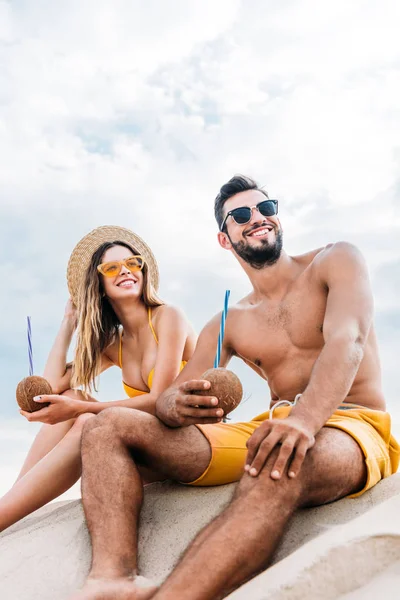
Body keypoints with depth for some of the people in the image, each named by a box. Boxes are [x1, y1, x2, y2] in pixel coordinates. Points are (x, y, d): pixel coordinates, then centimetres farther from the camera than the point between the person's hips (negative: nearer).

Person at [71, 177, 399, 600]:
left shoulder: (335, 261, 5)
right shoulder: (227, 326, 16)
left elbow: (347, 340, -15)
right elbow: (172, 398, 8)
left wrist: (304, 419, -36)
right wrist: (174, 406, -21)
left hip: (351, 429, -4)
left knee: (280, 467, -43)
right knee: (109, 426, -9)